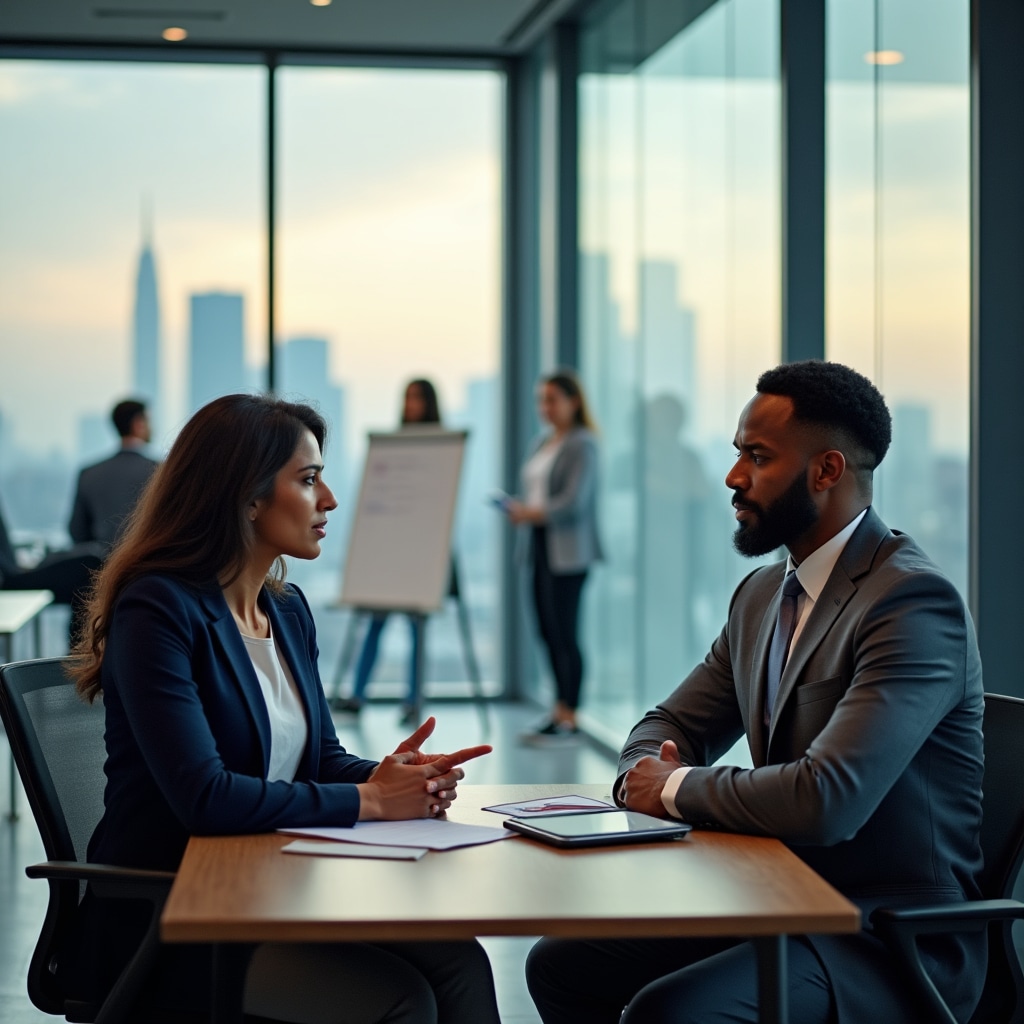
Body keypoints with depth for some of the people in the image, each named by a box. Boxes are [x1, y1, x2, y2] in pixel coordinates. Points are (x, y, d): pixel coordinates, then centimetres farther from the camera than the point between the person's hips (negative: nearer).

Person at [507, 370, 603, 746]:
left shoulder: (582, 444, -8)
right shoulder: (542, 442, 18)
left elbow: (574, 501, -17)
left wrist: (532, 514, -22)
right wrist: (518, 508, 2)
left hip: (567, 552, -8)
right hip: (539, 547, 8)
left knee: (564, 632, -7)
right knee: (548, 631, 9)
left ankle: (568, 719, -3)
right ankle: (559, 711, 16)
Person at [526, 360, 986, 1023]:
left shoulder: (914, 601, -19)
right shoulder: (763, 595, 10)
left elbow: (825, 801, -30)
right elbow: (669, 727, 18)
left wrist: (674, 789, -14)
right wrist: (648, 777, -7)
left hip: (894, 938, -9)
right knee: (561, 965, 1)